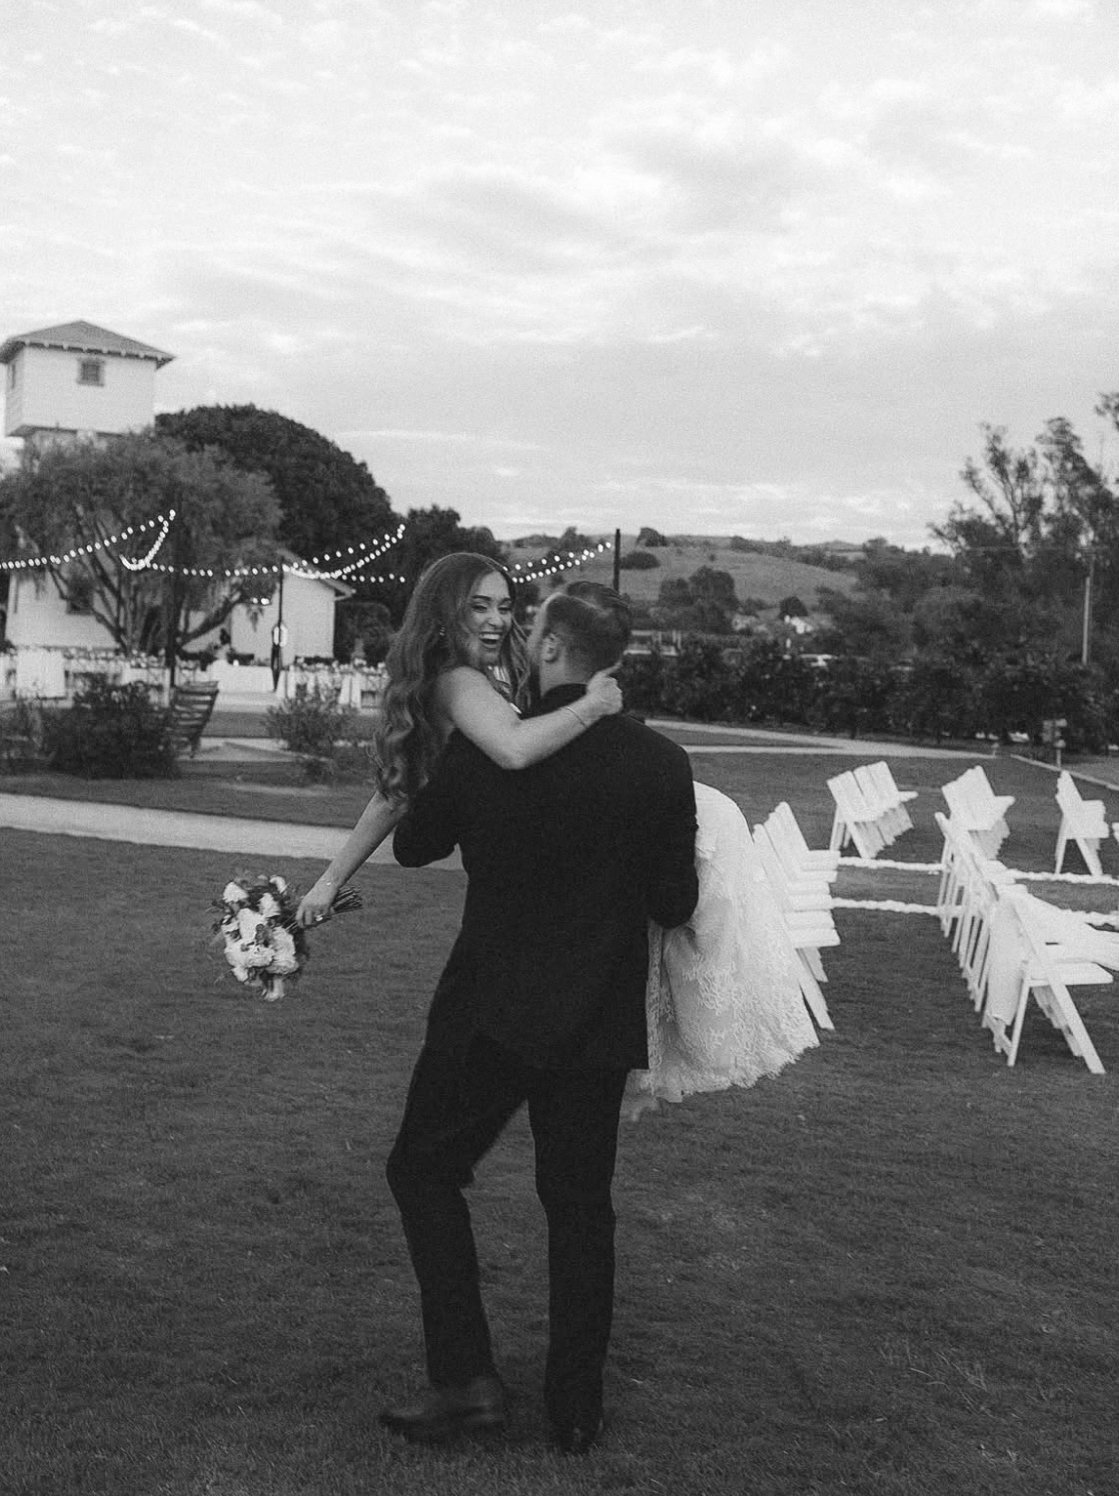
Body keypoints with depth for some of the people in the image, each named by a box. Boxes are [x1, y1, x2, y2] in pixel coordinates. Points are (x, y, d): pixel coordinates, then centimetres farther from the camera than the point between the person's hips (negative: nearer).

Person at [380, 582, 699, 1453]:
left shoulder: (484, 750, -11)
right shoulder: (660, 763, -9)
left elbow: (413, 848, 5)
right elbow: (675, 905, -4)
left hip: (491, 1010, -2)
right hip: (598, 1021, 3)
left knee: (426, 1169, 16)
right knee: (581, 1204, 15)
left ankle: (466, 1378, 10)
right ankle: (576, 1409, 23)